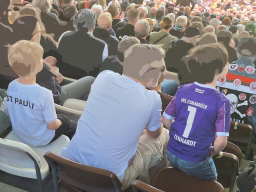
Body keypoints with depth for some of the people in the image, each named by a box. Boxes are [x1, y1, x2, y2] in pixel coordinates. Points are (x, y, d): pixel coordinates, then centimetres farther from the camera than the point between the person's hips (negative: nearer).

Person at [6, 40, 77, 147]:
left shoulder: (11, 86, -15)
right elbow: (52, 125, -24)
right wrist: (60, 122, -1)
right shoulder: (44, 94, -34)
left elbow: (19, 113, 1)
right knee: (71, 125, 18)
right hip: (40, 140, -6)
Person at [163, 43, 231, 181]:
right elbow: (221, 141, -20)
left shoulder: (182, 90, -9)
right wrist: (212, 152, 2)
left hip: (171, 153, 4)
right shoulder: (221, 102, -21)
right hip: (195, 162, -3)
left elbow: (165, 120, -1)